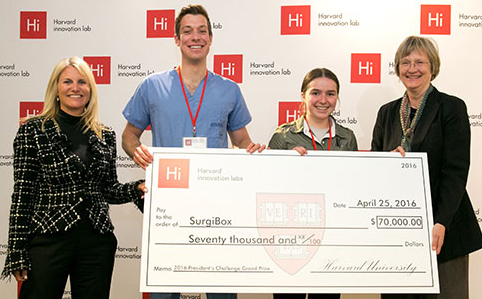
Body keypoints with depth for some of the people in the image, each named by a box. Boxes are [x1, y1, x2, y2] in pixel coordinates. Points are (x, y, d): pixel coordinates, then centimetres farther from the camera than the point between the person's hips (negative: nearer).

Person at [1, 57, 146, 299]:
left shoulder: (105, 136, 8)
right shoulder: (33, 131, -2)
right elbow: (22, 193, -5)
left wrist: (137, 189, -5)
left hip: (97, 242, 4)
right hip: (48, 240, -3)